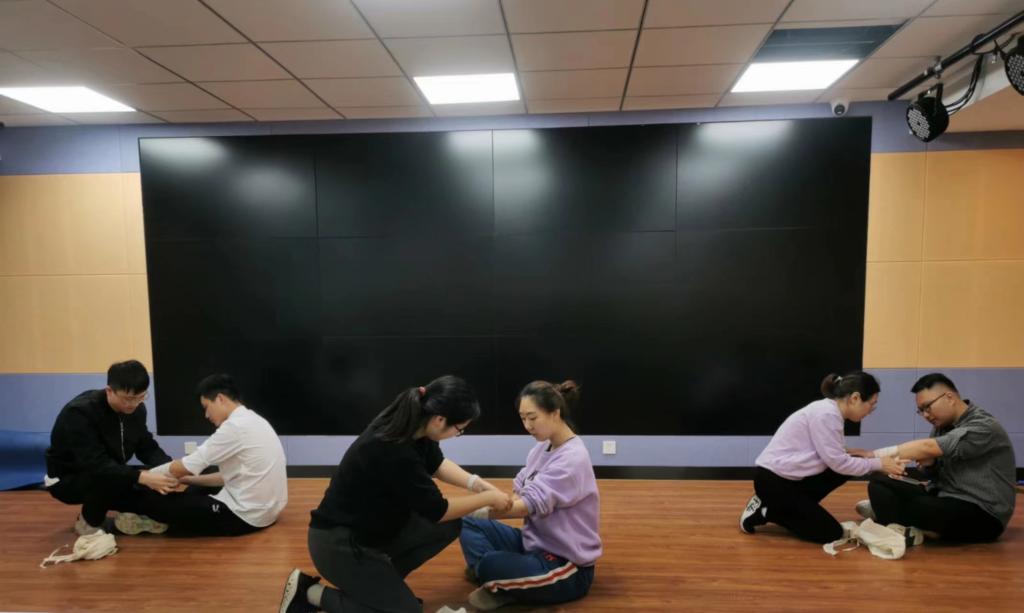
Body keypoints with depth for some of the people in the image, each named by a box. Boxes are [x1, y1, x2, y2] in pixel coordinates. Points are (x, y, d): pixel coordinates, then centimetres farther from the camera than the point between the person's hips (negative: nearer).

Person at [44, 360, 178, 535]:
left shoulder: (136, 409, -10)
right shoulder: (80, 412, -30)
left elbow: (147, 447, -4)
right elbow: (95, 464, -39)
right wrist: (140, 476, -50)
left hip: (110, 474, 6)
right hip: (67, 480, -5)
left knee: (155, 486, -17)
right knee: (110, 479, -37)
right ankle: (89, 523, -7)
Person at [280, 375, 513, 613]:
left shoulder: (409, 422, -10)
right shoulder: (393, 452, -34)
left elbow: (437, 464, 10)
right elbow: (436, 510, -22)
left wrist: (477, 483, -2)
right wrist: (488, 498, -10)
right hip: (339, 543, -9)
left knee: (450, 526, 3)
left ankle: (380, 582, 12)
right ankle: (311, 592, 4)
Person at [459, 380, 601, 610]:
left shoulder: (573, 459, -21)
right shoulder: (542, 447, 6)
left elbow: (531, 504, -29)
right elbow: (519, 495, 3)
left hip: (567, 564, -9)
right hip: (534, 542, 9)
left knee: (490, 565, -32)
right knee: (468, 524, 1)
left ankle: (500, 584, -1)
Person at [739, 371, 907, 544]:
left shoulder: (829, 409, 9)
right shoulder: (826, 414, -20)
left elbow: (833, 455, 13)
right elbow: (838, 463, -17)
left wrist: (856, 453, -1)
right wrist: (879, 464, -8)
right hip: (772, 480, -10)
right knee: (832, 533, -6)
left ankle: (796, 507, 10)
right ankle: (765, 512, 0)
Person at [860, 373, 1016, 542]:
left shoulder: (984, 427, -16)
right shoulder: (942, 425, 9)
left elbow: (928, 447, -28)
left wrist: (876, 455, -27)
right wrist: (928, 463, -11)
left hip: (982, 513, -7)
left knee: (915, 507, -33)